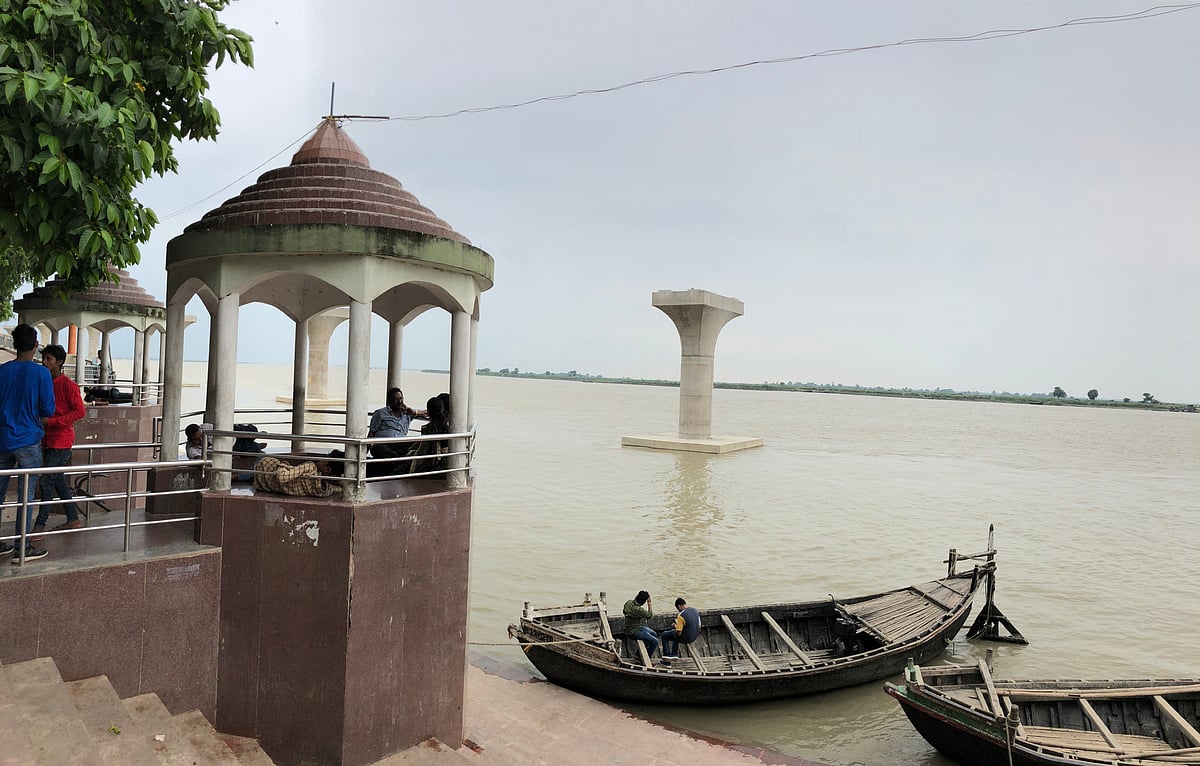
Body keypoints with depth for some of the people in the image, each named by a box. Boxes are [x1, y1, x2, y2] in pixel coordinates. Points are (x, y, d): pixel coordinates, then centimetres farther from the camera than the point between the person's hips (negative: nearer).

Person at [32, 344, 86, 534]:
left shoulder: (68, 385, -11)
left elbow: (80, 411, -17)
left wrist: (51, 421, -21)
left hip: (61, 442, -8)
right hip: (48, 440, 8)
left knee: (47, 481, -9)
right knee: (58, 480, 11)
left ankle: (40, 524, -4)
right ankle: (73, 519, 19)